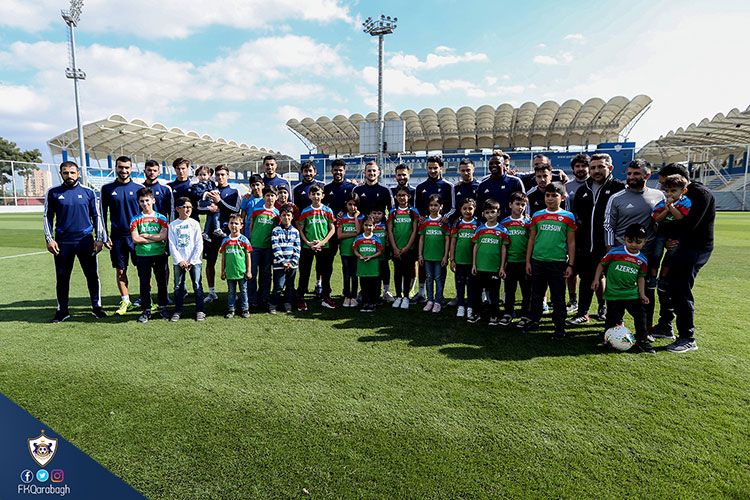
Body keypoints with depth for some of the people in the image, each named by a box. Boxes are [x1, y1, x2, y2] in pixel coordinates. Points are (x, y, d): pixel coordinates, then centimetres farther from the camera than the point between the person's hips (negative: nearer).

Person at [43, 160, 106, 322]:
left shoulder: (88, 192, 4)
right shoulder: (53, 193, 5)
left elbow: (97, 216, 7)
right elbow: (48, 217, 9)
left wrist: (99, 238, 2)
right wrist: (49, 239, 0)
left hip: (85, 240, 0)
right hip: (62, 242, 1)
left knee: (92, 275, 3)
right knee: (62, 277, 8)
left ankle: (97, 307, 15)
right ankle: (62, 310, 20)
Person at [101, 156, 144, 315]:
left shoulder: (139, 188, 2)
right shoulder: (107, 189, 4)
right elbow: (103, 214, 7)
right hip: (117, 236, 1)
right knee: (120, 270, 6)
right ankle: (125, 300, 17)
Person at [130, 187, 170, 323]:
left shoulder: (161, 218, 2)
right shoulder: (135, 219, 3)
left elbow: (164, 236, -10)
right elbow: (135, 239, -7)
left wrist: (145, 235, -9)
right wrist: (155, 238, -9)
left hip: (160, 254, 0)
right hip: (142, 255, 0)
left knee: (162, 282, 8)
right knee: (144, 283, 6)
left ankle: (162, 307, 21)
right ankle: (146, 310, 15)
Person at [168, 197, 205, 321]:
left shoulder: (195, 223, 2)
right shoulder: (173, 225, 4)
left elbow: (199, 245, -1)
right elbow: (172, 245, 0)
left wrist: (191, 261, -7)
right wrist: (180, 261, -10)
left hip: (194, 261, -1)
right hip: (178, 261, 1)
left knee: (197, 286, -1)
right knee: (178, 287, 6)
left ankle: (200, 310, 8)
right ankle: (178, 310, 18)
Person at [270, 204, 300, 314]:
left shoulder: (295, 231, 8)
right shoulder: (276, 231, 0)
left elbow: (297, 249, 5)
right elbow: (276, 249, -7)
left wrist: (292, 262, -6)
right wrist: (284, 262, -12)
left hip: (292, 264, 3)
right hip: (279, 264, -3)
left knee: (290, 286, 10)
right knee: (279, 287, -5)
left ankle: (288, 305, 21)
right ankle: (273, 305, 11)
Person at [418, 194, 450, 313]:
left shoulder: (443, 221, -3)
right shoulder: (425, 221, 4)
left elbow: (447, 240, -2)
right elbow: (421, 239, 7)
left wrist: (445, 256, -6)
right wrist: (420, 255, 3)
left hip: (439, 255, -2)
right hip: (427, 255, 3)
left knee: (438, 279, 5)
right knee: (429, 278, 10)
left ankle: (438, 302, 14)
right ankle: (430, 301, 21)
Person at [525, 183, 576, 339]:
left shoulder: (568, 217, 1)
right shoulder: (537, 216, 7)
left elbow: (571, 242, 3)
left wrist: (570, 264, -1)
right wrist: (528, 261, 7)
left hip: (558, 262, -2)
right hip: (537, 261, 3)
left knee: (558, 296, 4)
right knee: (537, 294, 13)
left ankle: (560, 327, 14)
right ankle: (534, 320, 27)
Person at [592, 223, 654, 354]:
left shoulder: (642, 259, 3)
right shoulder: (614, 252, -9)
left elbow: (641, 277, 11)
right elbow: (602, 264, 0)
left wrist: (642, 293, 5)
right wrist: (596, 279, -5)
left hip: (632, 294, 3)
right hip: (613, 294, -3)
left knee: (641, 315, 0)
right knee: (613, 319, 4)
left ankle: (642, 341, 15)